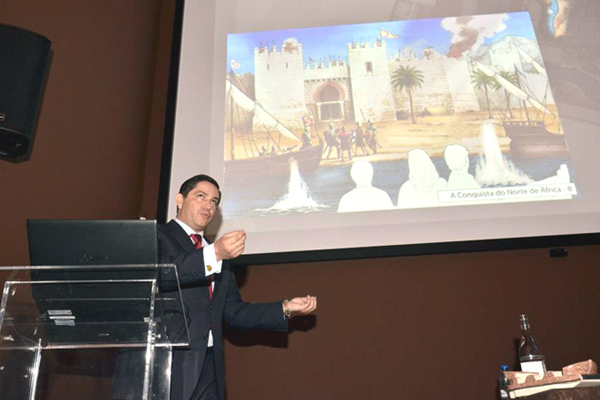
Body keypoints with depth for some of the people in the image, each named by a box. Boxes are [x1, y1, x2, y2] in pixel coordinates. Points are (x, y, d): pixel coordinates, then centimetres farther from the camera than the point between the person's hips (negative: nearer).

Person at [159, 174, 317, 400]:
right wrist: (214, 254, -26)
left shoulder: (220, 257, 22)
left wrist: (285, 309, 7)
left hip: (208, 368, 6)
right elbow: (158, 274, -18)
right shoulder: (156, 236, 3)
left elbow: (233, 313, 17)